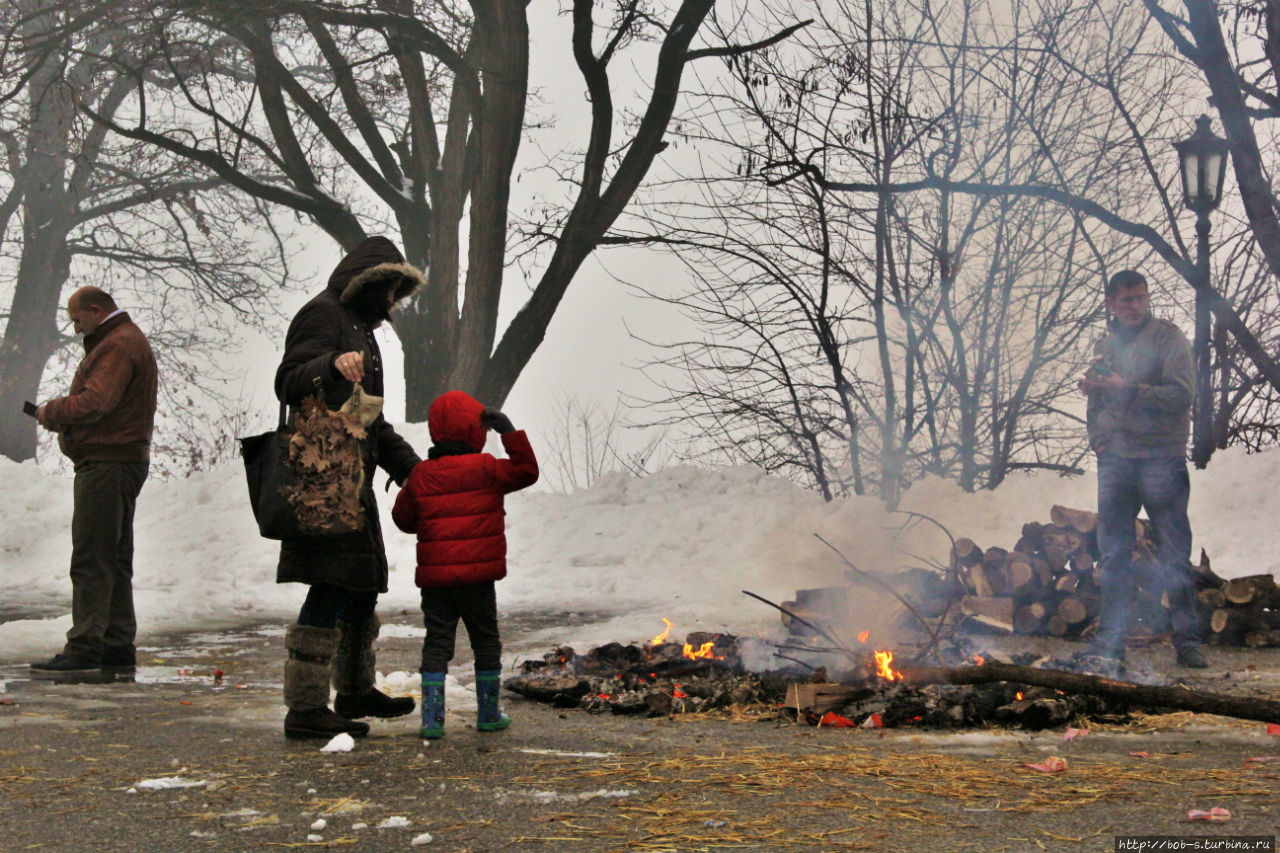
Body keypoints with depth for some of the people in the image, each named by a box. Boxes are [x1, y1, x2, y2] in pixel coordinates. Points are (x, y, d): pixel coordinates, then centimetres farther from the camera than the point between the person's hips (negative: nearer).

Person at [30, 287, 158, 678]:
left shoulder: (118, 345, -12)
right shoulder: (127, 340, 23)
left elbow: (95, 402, -24)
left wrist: (51, 412, -9)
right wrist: (61, 416, 7)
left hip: (106, 465, -11)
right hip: (120, 461, 11)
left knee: (91, 559, -10)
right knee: (114, 559, 12)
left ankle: (84, 648, -10)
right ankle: (118, 647, 16)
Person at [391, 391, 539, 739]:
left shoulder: (421, 477, 2)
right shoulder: (486, 469, -6)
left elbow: (404, 519, 10)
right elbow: (527, 471, 0)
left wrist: (407, 488, 27)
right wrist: (511, 433, 3)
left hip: (434, 578, 2)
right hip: (477, 578, -2)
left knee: (437, 643, 6)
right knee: (486, 643, 12)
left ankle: (432, 717, -2)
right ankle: (488, 714, 18)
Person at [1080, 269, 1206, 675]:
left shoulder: (1167, 337, -2)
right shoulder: (1106, 345, 15)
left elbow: (1182, 393, -13)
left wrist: (1127, 389, -18)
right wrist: (1097, 437, 7)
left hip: (1161, 459, -5)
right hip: (1115, 462, 5)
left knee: (1175, 554, 0)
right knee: (1114, 554, 5)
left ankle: (1187, 641, 9)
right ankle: (1110, 644, 10)